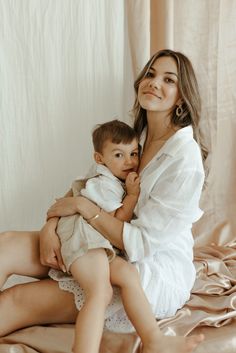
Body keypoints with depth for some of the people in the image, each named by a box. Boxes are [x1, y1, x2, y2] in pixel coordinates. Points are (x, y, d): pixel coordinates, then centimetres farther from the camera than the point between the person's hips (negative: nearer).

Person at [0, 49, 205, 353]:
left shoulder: (184, 158, -18)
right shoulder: (134, 136, 5)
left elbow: (141, 243, -21)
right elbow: (84, 188, 7)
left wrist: (82, 205, -17)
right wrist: (50, 226, -11)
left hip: (156, 273, -7)